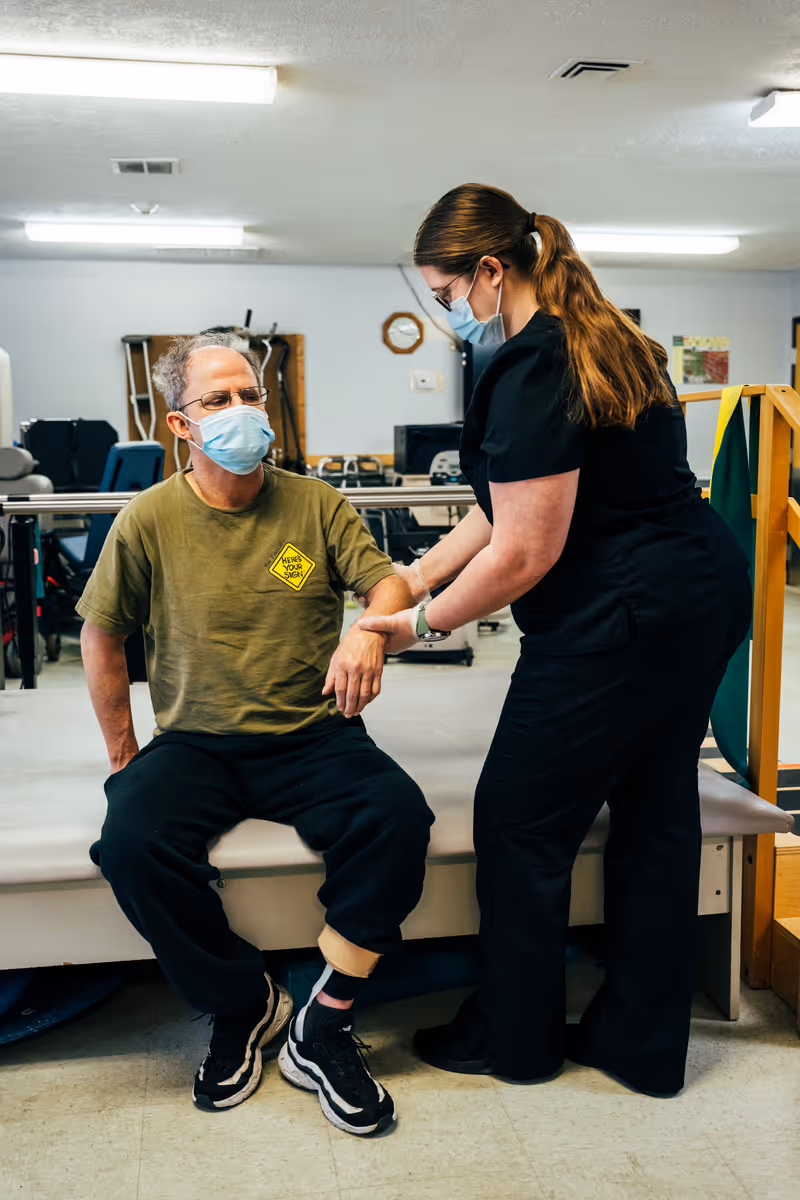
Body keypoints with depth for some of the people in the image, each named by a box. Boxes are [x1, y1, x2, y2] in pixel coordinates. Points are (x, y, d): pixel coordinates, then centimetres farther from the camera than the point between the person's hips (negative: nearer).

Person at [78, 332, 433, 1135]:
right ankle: (245, 1006, -2)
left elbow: (389, 582, -2)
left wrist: (369, 630, -26)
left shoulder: (314, 503, 2)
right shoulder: (149, 519, -1)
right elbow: (101, 634, 8)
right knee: (132, 841, -28)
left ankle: (322, 1030, -9)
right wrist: (122, 751, 6)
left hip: (312, 738, 1)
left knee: (398, 817, -27)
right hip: (195, 744, 0)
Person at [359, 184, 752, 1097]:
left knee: (522, 822, 6)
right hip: (705, 592, 10)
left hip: (619, 622, -10)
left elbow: (524, 552, -19)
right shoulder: (607, 341, 15)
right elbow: (515, 500, 17)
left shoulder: (533, 370, -17)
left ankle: (512, 1038, 24)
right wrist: (417, 576, 15)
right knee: (656, 816, 16)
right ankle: (642, 1044, 31)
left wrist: (423, 625, -4)